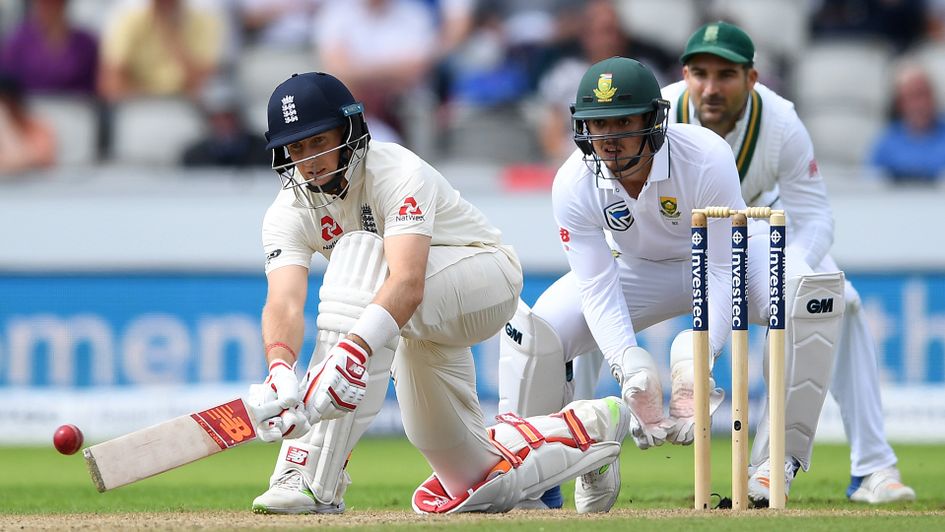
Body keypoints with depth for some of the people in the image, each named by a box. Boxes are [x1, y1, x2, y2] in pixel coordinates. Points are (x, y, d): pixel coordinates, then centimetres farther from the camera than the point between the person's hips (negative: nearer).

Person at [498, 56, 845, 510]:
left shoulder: (707, 159, -34)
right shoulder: (574, 184, -25)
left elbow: (721, 273, -31)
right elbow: (597, 287, -24)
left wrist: (697, 357, -45)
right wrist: (628, 364, -41)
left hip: (731, 255, -2)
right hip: (635, 268, 2)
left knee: (812, 289, -33)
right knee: (536, 328, -19)